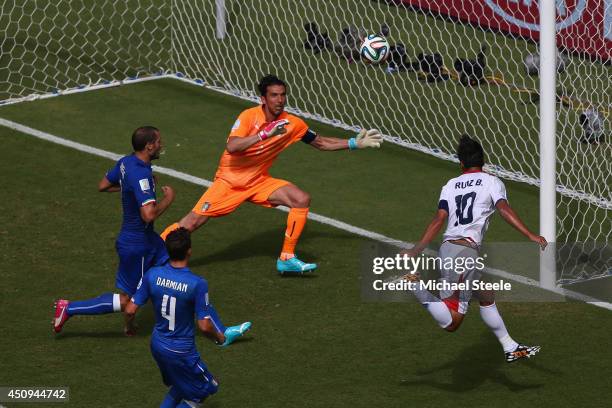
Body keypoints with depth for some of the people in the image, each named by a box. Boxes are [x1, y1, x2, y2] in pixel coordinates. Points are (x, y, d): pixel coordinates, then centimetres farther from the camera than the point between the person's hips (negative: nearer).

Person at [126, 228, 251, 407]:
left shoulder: (152, 275, -11)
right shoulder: (197, 284, -24)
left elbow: (130, 310, -6)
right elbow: (204, 326, -21)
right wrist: (219, 338, 1)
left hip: (157, 345, 6)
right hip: (181, 351, -6)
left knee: (179, 386, 28)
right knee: (207, 388, 16)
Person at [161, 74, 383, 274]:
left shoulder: (292, 123, -5)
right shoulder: (250, 116, -19)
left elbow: (320, 143, 11)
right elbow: (231, 147, -34)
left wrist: (355, 143, 5)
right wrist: (265, 134, -39)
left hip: (259, 181, 4)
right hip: (230, 180, -4)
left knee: (302, 200, -13)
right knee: (193, 221, -14)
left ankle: (287, 258, -4)